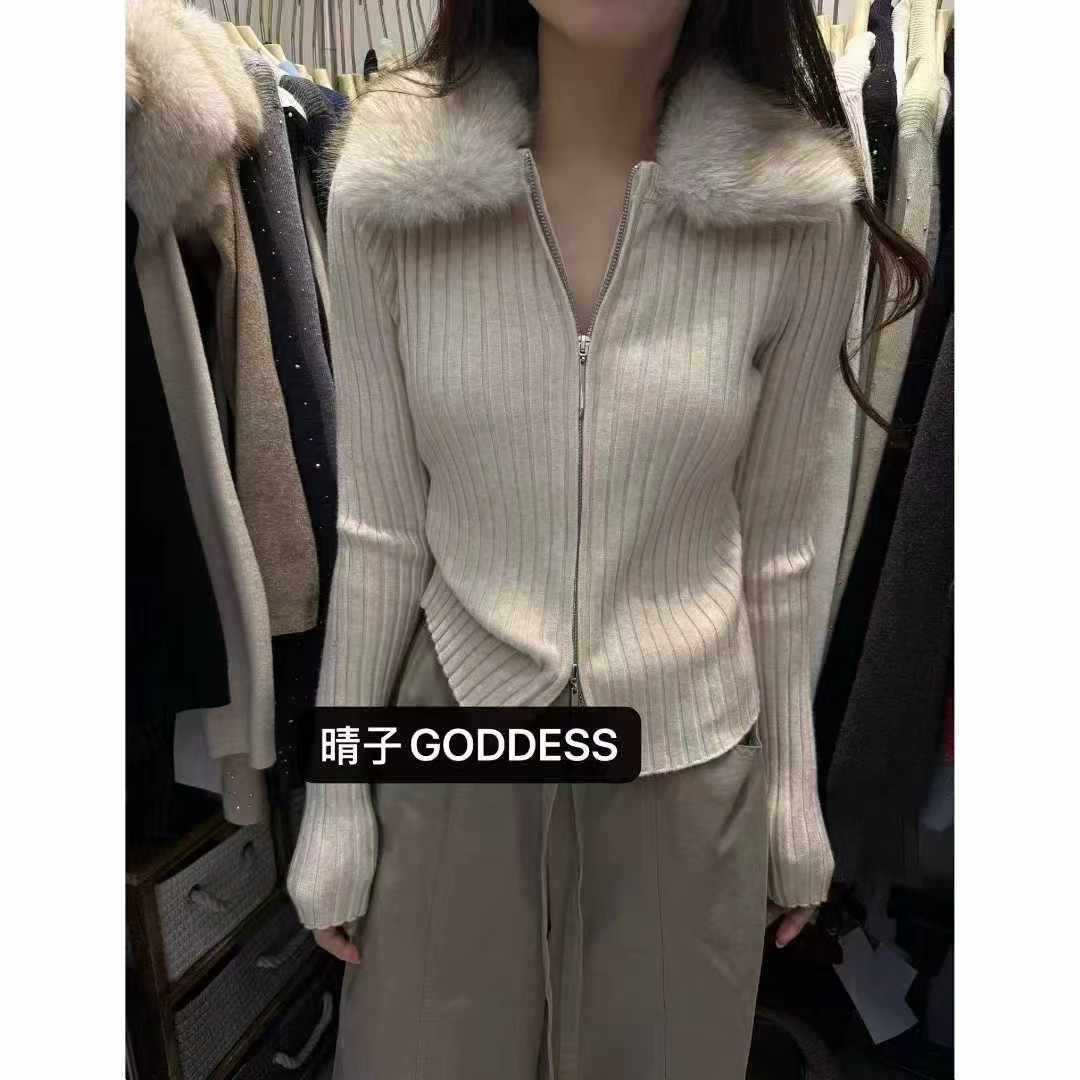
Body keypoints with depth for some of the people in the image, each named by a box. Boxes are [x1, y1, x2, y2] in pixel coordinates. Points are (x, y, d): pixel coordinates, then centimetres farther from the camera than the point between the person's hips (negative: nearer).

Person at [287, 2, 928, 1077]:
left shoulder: (805, 206, -10)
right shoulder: (386, 183, -10)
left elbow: (775, 540, -1)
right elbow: (377, 527, -5)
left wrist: (793, 789, 8)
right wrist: (335, 796, 2)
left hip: (690, 766, 1)